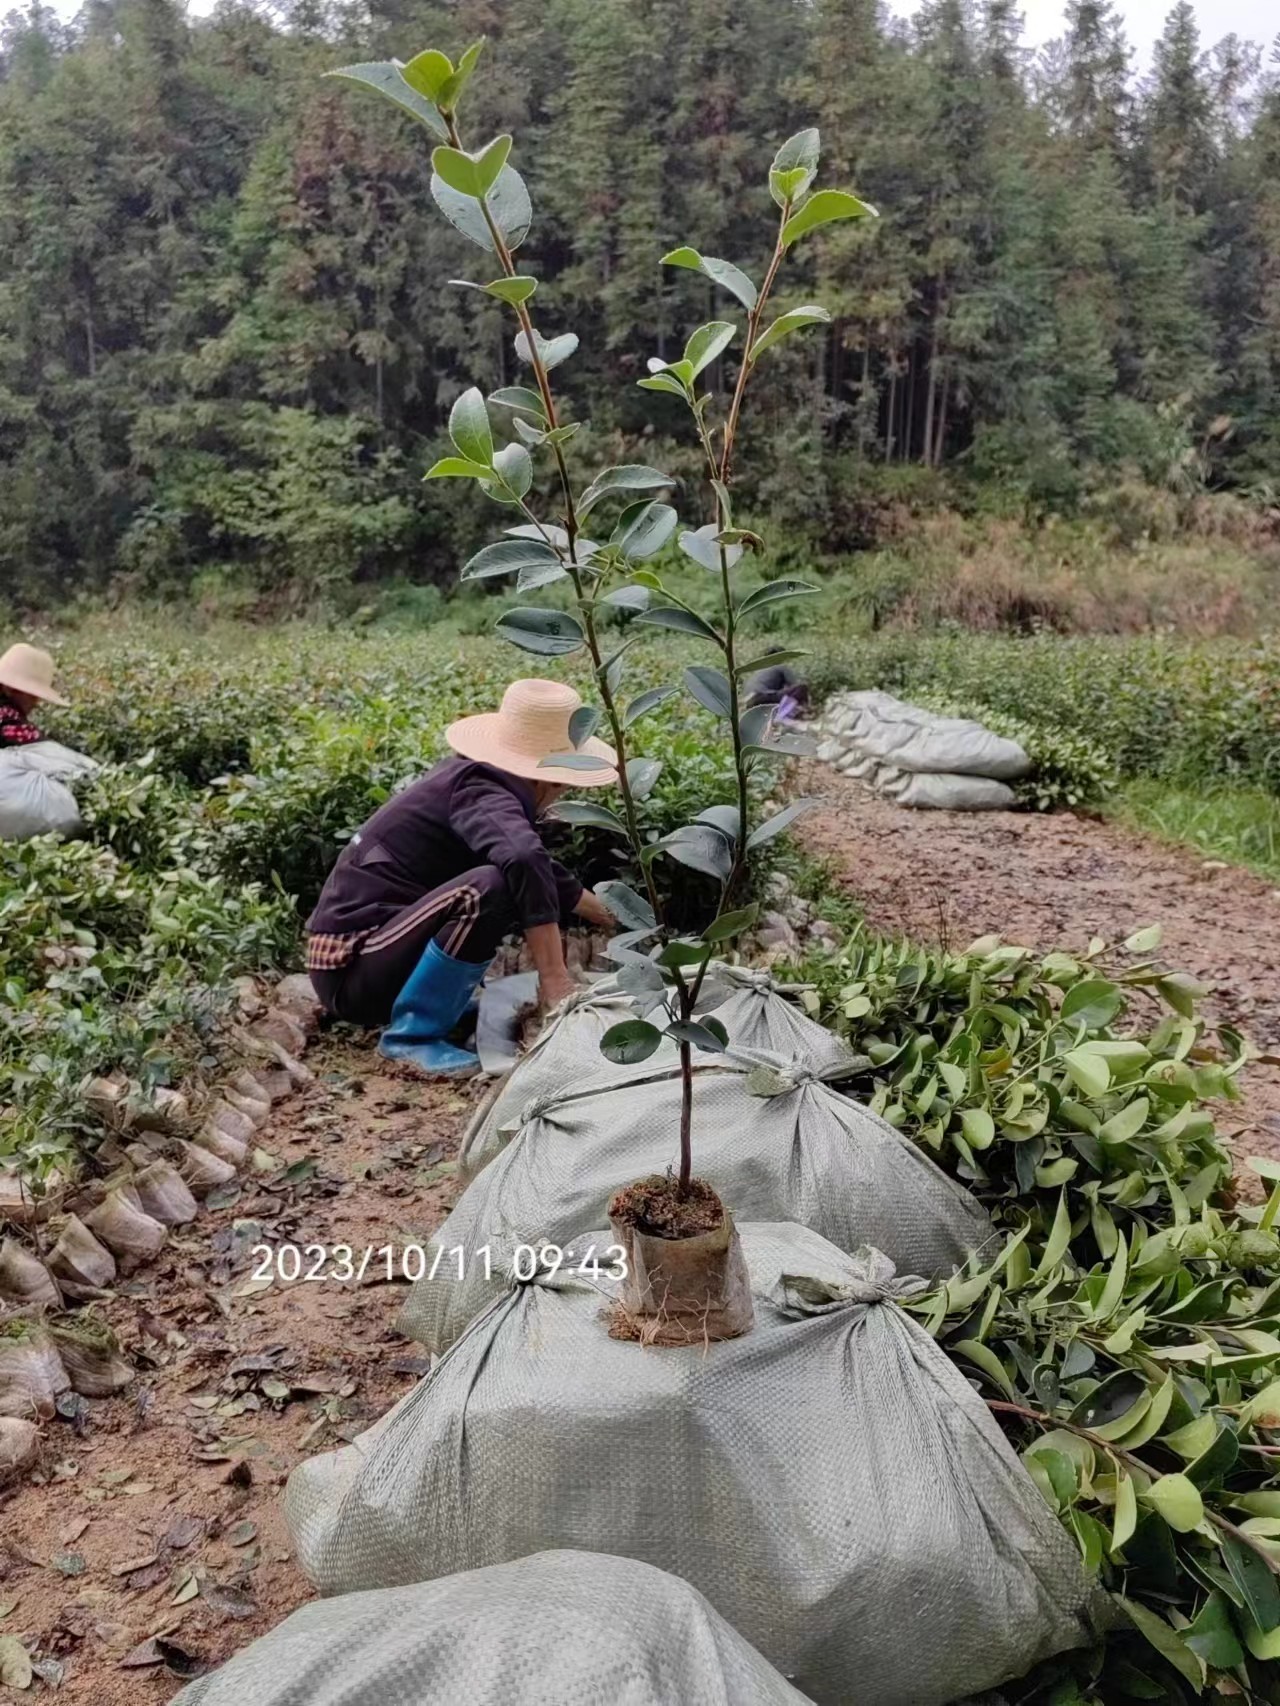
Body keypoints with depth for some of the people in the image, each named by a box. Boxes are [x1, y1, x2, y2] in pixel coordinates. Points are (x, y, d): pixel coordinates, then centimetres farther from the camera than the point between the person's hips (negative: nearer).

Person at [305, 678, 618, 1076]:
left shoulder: (476, 777, 10)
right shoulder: (482, 795, -18)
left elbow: (535, 863, 28)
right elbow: (526, 863, -41)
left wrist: (605, 915, 39)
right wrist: (554, 979, -35)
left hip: (372, 944, 10)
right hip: (353, 971, -10)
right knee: (491, 888, -31)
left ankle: (434, 1003, 13)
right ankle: (413, 1035, -17)